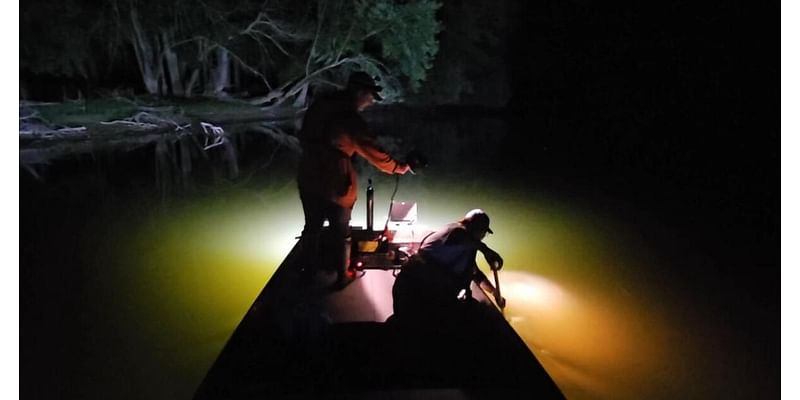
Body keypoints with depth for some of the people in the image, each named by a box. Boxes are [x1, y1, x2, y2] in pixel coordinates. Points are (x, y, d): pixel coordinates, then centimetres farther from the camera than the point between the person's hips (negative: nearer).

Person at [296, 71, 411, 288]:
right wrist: (399, 167, -3)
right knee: (340, 232, 12)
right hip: (335, 184, -6)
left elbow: (304, 137, 12)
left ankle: (308, 271, 34)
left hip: (307, 178, 6)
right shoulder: (350, 118, -19)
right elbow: (374, 154, -16)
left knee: (312, 227, 20)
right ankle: (342, 276, 26)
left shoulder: (320, 105, 2)